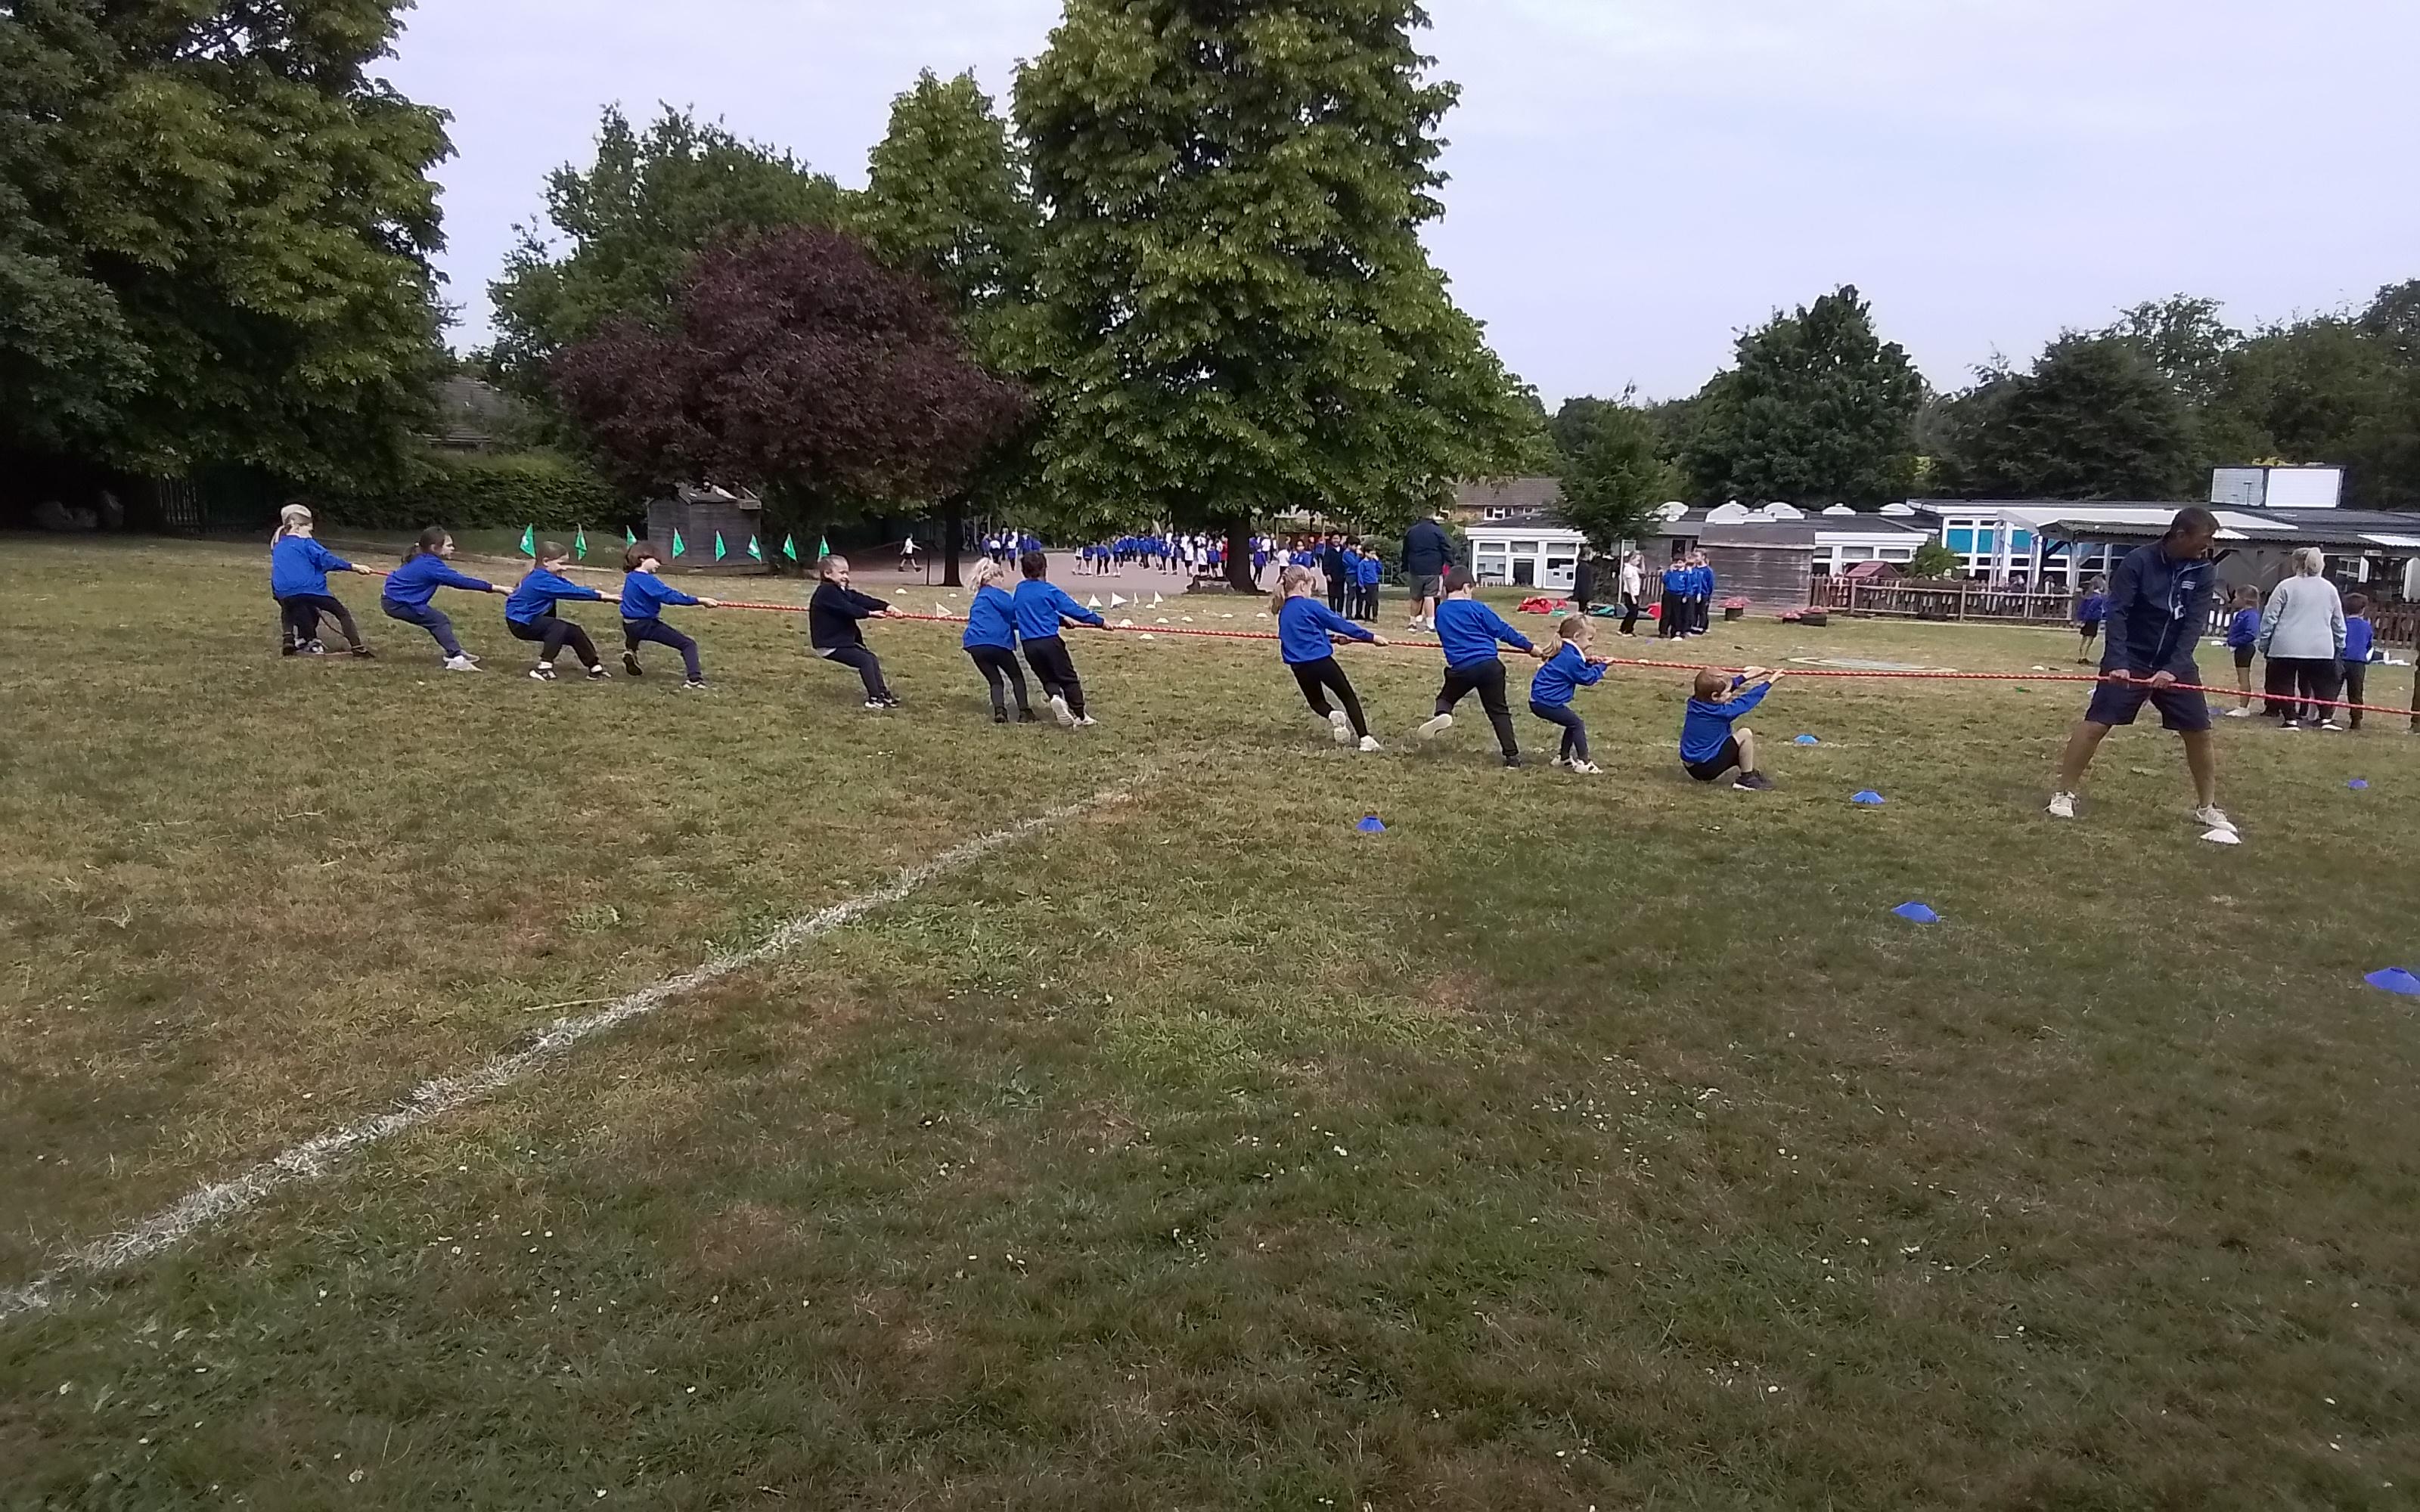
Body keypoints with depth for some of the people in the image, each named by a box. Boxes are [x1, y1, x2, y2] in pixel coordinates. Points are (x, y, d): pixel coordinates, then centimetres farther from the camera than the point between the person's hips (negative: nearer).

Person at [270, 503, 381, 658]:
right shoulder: (305, 543, 2)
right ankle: (358, 648, -13)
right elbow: (327, 559, -9)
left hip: (284, 595, 6)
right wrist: (354, 567, -13)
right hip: (309, 590, -6)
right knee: (342, 613, 0)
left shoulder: (277, 547, 22)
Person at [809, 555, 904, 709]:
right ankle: (874, 699, -15)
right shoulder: (826, 592, -16)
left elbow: (861, 599, 0)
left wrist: (886, 607, -13)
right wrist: (869, 613, -28)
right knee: (864, 660, -17)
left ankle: (883, 693, 15)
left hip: (845, 641, 10)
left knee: (872, 659, 10)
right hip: (830, 646, -10)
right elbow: (847, 609, -26)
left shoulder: (843, 591, 13)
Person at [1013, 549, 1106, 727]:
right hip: (1049, 641, -5)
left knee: (1047, 678, 15)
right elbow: (1074, 609, -4)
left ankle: (1055, 697, -18)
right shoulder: (1050, 590, -4)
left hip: (1028, 644, 5)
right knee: (1069, 678, 5)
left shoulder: (1019, 590, 13)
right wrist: (1098, 621, 3)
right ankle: (1080, 717, 3)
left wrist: (1062, 619, 37)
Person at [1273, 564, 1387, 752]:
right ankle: (1365, 738, 0)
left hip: (1299, 666, 5)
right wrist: (1370, 637, 4)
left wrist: (1333, 638, 36)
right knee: (1348, 696, 9)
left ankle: (1332, 716, -7)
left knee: (1316, 701, 26)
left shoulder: (1283, 612, 14)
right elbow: (1339, 622, -3)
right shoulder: (1310, 606, -7)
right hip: (1320, 660, -5)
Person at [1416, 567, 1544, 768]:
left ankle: (1442, 715, -12)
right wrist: (1530, 647, 10)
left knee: (1445, 698, 24)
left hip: (1461, 668, 1)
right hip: (1490, 665, -1)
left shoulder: (1440, 612, 10)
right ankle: (1512, 755, 6)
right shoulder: (1476, 608, 0)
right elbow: (1503, 631, 2)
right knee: (1498, 711, 9)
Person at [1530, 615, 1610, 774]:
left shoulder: (1564, 653, 12)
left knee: (1573, 723, 21)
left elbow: (1577, 670, 23)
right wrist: (1601, 666, 0)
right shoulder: (1570, 657, -19)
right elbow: (1587, 678, -11)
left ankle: (1563, 757, 30)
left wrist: (1588, 663, 9)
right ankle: (1583, 762, -8)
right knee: (1577, 724, -6)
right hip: (1546, 702, -10)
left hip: (1539, 700, 10)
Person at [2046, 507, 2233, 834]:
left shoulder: (2204, 571, -3)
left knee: (2199, 732, 3)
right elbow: (2117, 613, -17)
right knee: (2096, 723, -11)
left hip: (2175, 663, 4)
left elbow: (2194, 624, -9)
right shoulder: (2138, 561, -13)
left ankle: (2207, 807, 16)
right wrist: (2117, 662, -28)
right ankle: (2065, 793, -1)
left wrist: (2173, 668, -21)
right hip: (2131, 660, -4)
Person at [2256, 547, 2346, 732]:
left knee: (2286, 683, 4)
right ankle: (2326, 717, -2)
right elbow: (2338, 622, 17)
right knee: (2324, 683, 10)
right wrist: (2340, 646, 26)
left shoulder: (2286, 587, -2)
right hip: (2321, 648, 3)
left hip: (2287, 647, -3)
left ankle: (2291, 719, -1)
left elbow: (2269, 617, -2)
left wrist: (2264, 643, 7)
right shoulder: (2329, 589, 11)